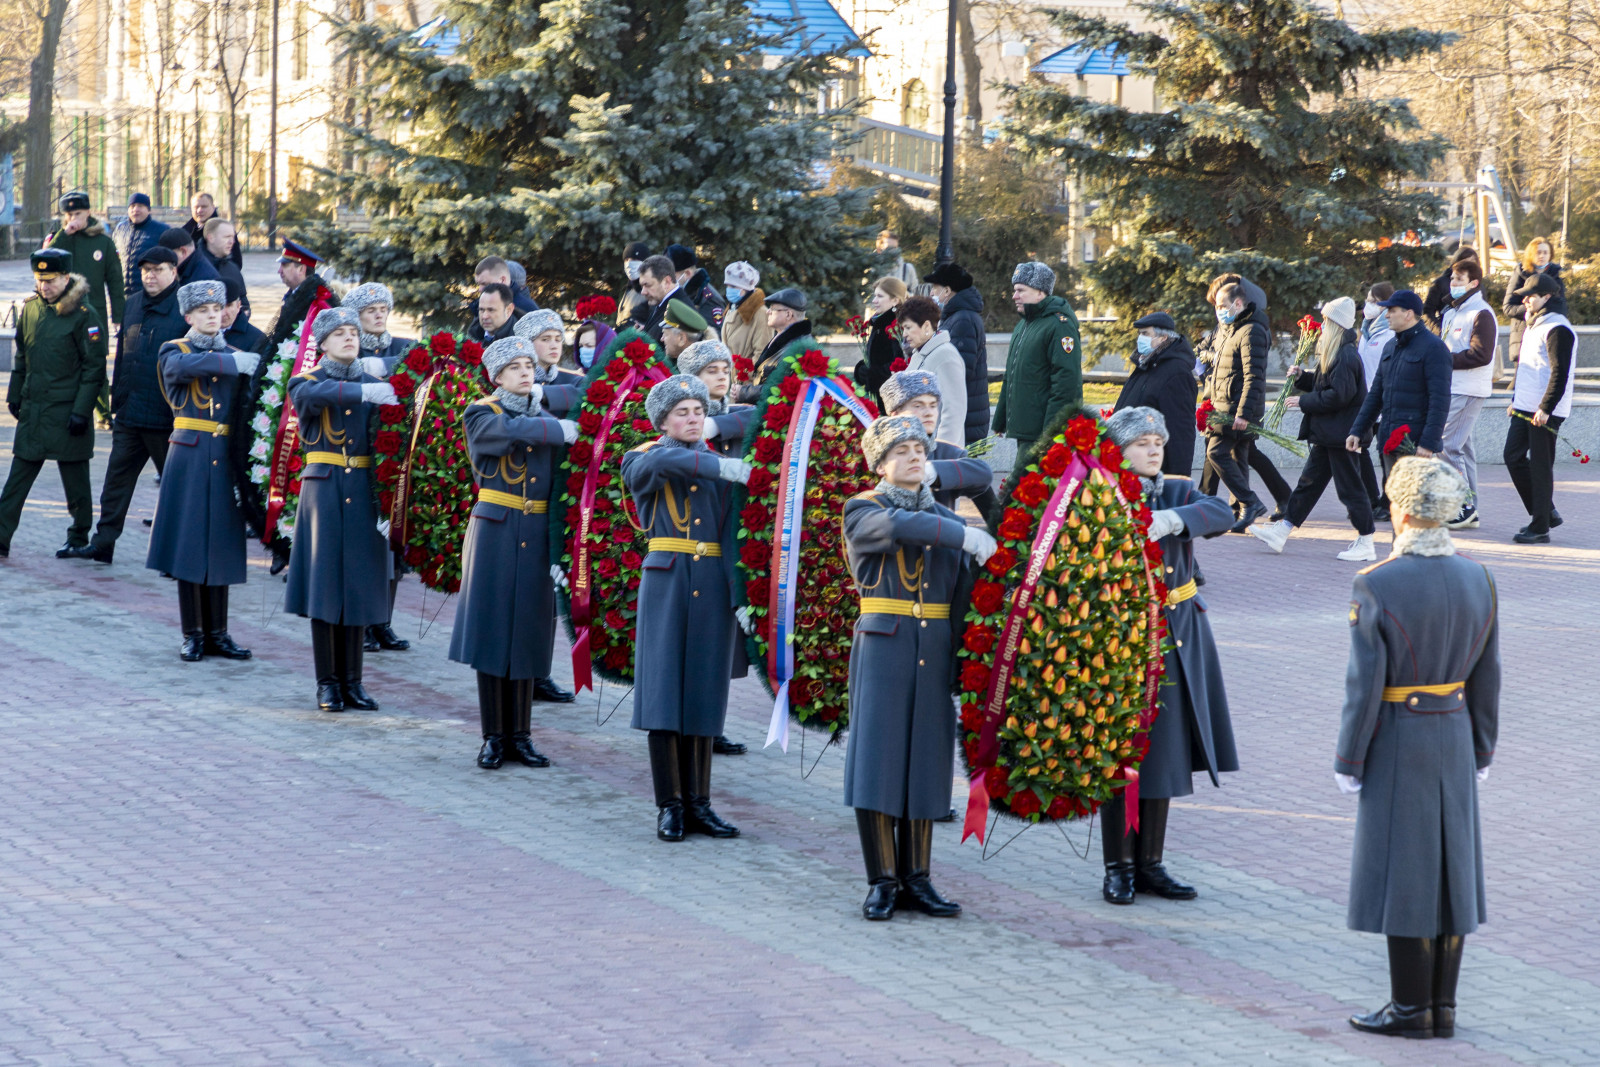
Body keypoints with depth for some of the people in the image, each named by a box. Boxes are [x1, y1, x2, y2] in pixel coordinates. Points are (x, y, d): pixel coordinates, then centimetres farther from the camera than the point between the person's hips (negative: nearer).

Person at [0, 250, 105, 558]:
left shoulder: (83, 315, -10)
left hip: (67, 412, -5)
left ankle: (79, 538, 19)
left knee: (75, 478, 6)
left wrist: (82, 411, -13)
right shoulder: (30, 308, 7)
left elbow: (94, 368, -10)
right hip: (32, 410, 5)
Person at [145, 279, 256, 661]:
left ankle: (217, 633, 11)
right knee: (189, 543, -3)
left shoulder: (235, 356, 14)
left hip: (226, 460, 3)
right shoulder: (174, 352, 4)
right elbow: (184, 365, -22)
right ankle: (193, 635, 4)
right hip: (189, 457, -3)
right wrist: (233, 362, -25)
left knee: (220, 545, 4)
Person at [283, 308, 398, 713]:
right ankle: (327, 683, 4)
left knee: (358, 586, 3)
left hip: (364, 496, 2)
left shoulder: (376, 387, 10)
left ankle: (352, 682, 10)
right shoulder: (306, 383, 3)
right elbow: (313, 395, -24)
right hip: (323, 493, -2)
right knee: (324, 585, -2)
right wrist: (361, 392, -37)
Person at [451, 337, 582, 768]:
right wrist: (558, 430, -16)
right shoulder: (481, 416, 1)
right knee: (491, 632, -2)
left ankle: (520, 735, 11)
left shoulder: (548, 420, 12)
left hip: (536, 539, 3)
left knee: (526, 633, 4)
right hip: (494, 534, -3)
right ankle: (493, 737, 4)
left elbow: (559, 491, 8)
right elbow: (511, 432, -22)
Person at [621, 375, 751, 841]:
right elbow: (661, 461, -21)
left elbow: (732, 535, 1)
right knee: (663, 693, -5)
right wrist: (720, 467, -30)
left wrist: (741, 592, -11)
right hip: (665, 585, -2)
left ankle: (698, 804, 10)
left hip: (713, 589, 2)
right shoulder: (641, 463, 5)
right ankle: (670, 805, 1)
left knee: (703, 694, 4)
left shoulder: (722, 464, 11)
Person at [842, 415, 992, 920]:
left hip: (935, 654, 4)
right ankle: (882, 881, 0)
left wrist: (960, 659, 3)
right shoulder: (861, 511, 3)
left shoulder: (945, 517, 15)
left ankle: (916, 879, 11)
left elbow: (961, 594, 11)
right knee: (877, 759, -7)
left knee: (926, 762, 4)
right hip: (883, 648, -4)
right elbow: (896, 526, -21)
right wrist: (964, 535, -24)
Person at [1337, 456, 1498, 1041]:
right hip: (1456, 741, 5)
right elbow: (1487, 680, 5)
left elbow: (1365, 686, -15)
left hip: (1398, 745, -5)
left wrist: (1349, 761, -6)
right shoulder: (1477, 580, -1)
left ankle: (1411, 1008, 8)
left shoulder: (1375, 586, -17)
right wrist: (1480, 751, 16)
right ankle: (1442, 1007, 16)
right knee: (1451, 866, 10)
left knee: (1403, 869, 2)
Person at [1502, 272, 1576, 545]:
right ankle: (1547, 512, 20)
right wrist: (1515, 398, 23)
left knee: (1540, 466, -4)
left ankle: (1541, 527, 2)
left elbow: (1560, 374, -20)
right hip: (1524, 408, 10)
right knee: (1513, 456, 10)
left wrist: (1545, 408, -23)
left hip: (1545, 412, -10)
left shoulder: (1557, 329, -15)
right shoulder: (1533, 325, 16)